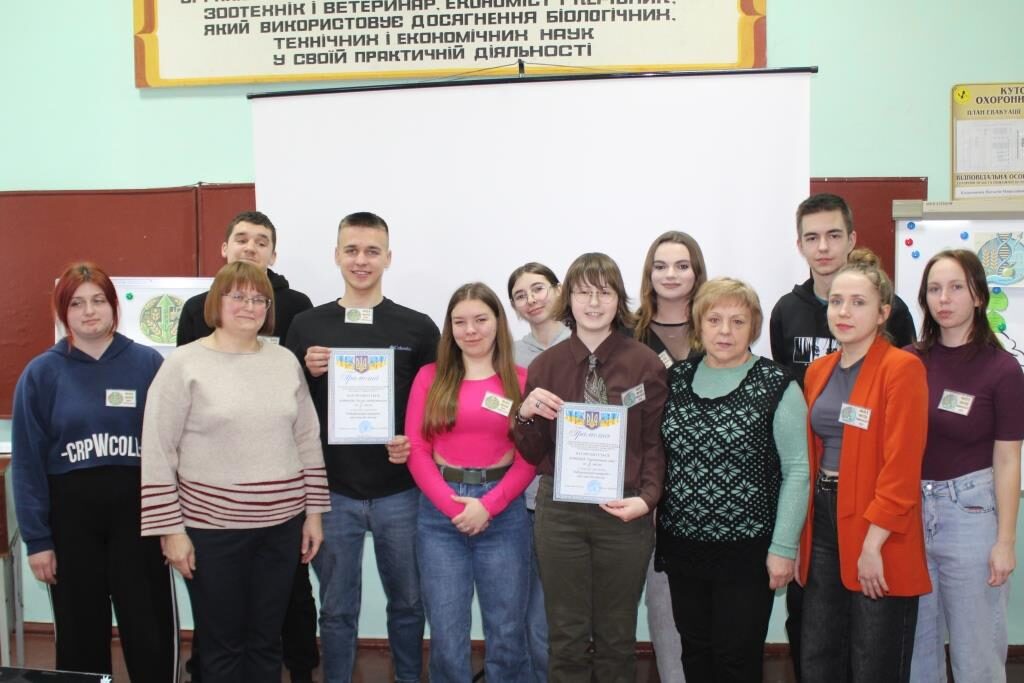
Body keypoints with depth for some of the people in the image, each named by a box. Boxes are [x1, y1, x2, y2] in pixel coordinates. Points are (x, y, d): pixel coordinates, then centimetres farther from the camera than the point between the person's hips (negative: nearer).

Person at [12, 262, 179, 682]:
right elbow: (28, 461, 0)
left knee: (150, 630, 8)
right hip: (70, 512, 1)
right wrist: (36, 538, -3)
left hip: (137, 508, 0)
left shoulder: (148, 364, -1)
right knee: (80, 633, 14)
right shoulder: (42, 373, -1)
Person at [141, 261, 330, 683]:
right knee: (222, 643, 10)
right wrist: (171, 529, -10)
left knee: (266, 639, 14)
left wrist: (314, 511, 6)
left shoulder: (286, 361, 6)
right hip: (212, 527, -3)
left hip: (282, 525, 3)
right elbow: (157, 453, -7)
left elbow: (308, 441, 9)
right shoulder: (184, 364, -6)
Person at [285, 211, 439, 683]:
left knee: (407, 602, 15)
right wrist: (306, 372, -13)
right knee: (337, 608, 13)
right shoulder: (306, 326, 3)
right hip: (333, 491, 0)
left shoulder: (418, 328, 0)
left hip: (400, 491, 0)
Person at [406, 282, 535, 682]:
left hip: (503, 513, 0)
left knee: (506, 635, 7)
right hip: (439, 513, 1)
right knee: (446, 637, 7)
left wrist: (488, 506, -12)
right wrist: (453, 505, -11)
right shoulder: (430, 377, 5)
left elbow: (529, 457, -1)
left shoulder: (521, 380, 2)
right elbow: (416, 450, 0)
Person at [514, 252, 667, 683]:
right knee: (566, 637, 11)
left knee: (616, 637, 14)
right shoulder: (545, 365, 2)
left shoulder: (646, 364, -3)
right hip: (559, 510, 1)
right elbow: (533, 454, 5)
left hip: (624, 512, -1)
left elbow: (656, 444, 0)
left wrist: (646, 498, -14)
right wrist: (527, 413, -14)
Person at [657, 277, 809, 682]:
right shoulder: (675, 379, 5)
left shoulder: (776, 387, -9)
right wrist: (658, 531, 8)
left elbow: (797, 471, -9)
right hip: (681, 545, 4)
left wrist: (784, 547, -11)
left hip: (747, 551, -4)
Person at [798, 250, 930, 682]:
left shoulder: (902, 368, -11)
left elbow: (902, 466, -16)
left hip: (878, 536, -6)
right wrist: (801, 531, 8)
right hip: (823, 525, 6)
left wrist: (873, 543, -19)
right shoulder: (818, 371, 10)